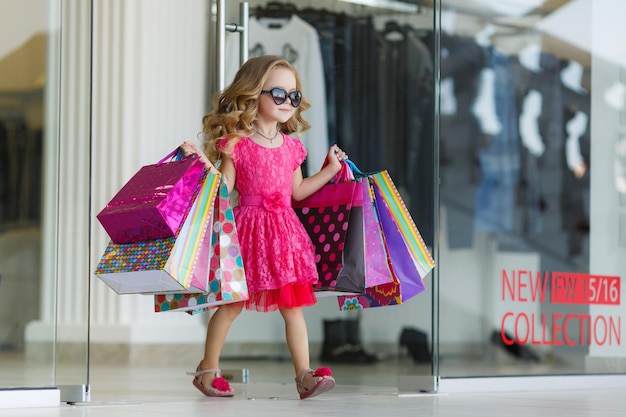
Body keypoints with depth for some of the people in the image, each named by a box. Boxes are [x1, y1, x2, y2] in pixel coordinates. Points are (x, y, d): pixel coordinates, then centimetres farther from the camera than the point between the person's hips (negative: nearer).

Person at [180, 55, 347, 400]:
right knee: (232, 303, 2)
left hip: (284, 232, 5)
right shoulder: (236, 144, -7)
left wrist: (330, 170, 20)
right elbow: (224, 190, -7)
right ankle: (208, 369, 16)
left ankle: (304, 374, 2)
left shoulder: (291, 147, 10)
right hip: (249, 230, -5)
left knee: (293, 306, 2)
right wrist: (206, 164, -21)